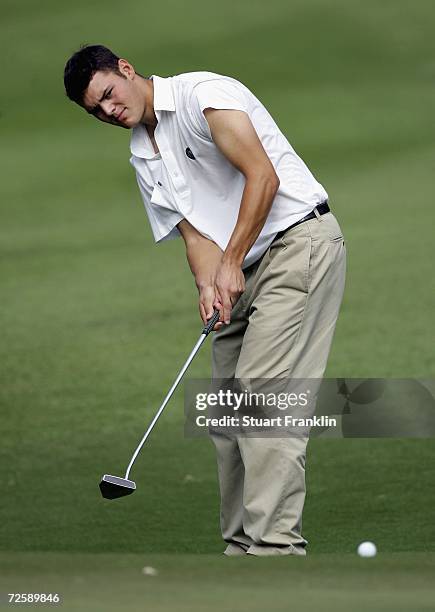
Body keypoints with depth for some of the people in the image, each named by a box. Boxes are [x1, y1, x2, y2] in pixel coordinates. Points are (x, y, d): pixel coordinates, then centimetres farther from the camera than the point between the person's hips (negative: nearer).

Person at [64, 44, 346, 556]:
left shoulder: (203, 94, -10)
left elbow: (263, 176, -18)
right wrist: (208, 287, -13)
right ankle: (242, 548, 8)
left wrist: (231, 262, -18)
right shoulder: (144, 161, 15)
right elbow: (195, 232, 7)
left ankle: (275, 547, -22)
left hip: (299, 240, -9)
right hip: (241, 274, 9)